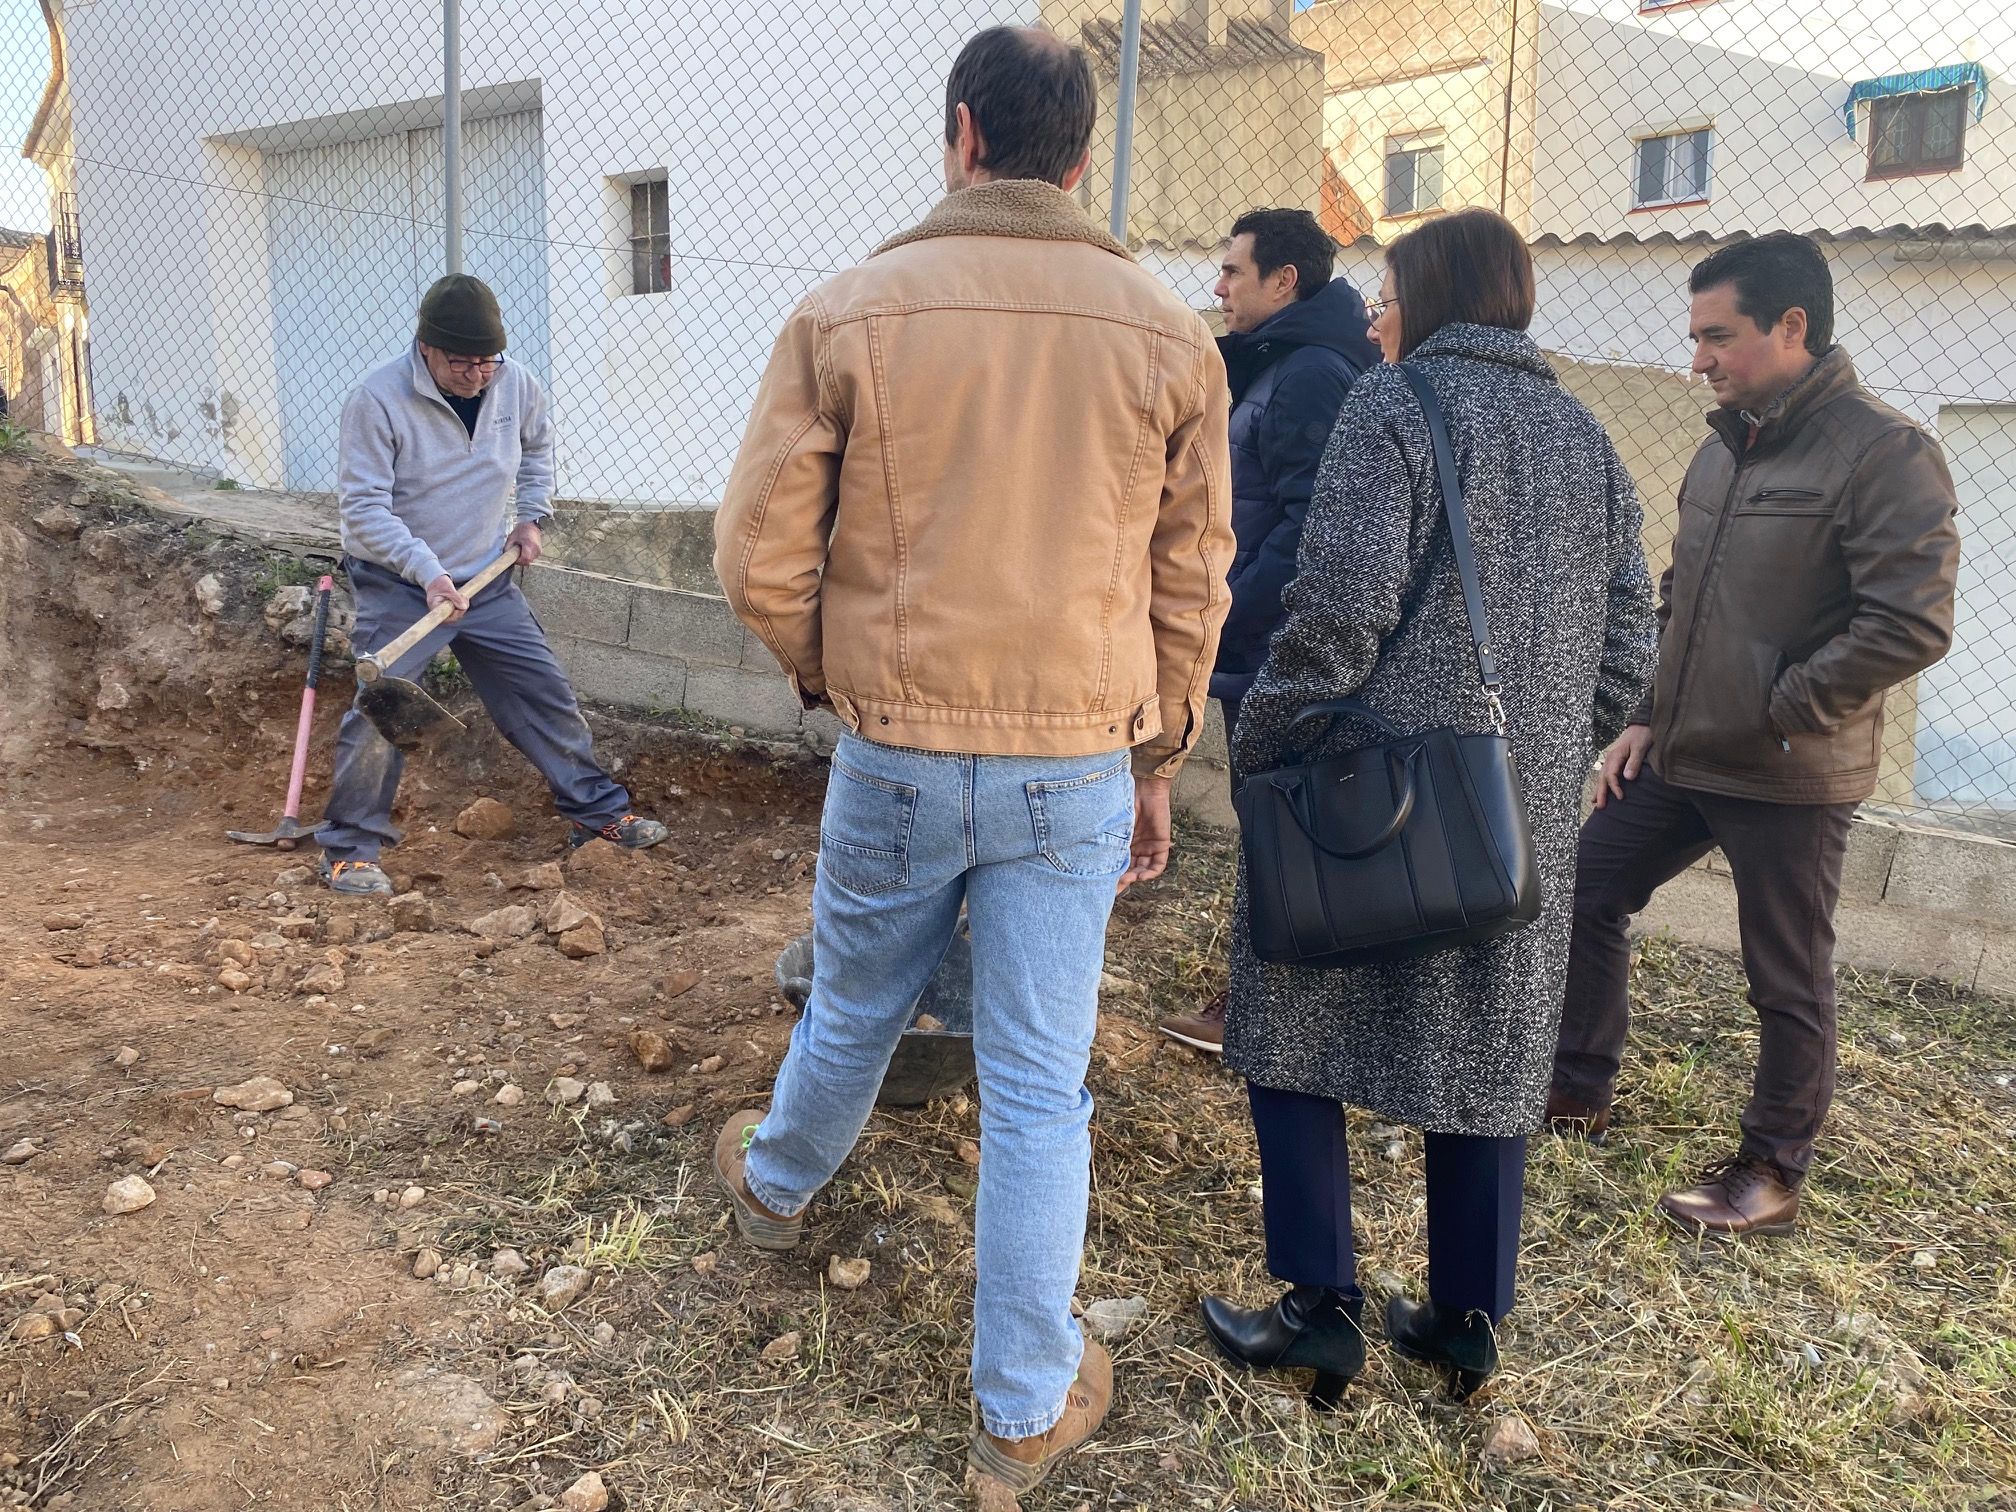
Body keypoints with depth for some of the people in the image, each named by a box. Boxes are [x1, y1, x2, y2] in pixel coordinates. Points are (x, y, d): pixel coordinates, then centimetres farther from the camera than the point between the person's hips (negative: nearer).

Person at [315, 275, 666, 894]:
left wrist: (530, 516, 6)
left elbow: (538, 448, 18)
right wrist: (427, 572, -32)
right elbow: (362, 506, -21)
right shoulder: (377, 400, -20)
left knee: (546, 694, 7)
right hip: (398, 585, -4)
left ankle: (598, 809, 23)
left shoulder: (515, 385, -5)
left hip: (487, 581, 5)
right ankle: (349, 847, 7)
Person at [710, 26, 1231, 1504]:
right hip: (1079, 766, 0)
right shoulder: (1170, 337, -1)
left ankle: (778, 1184, 54)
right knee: (1040, 1085, 9)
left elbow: (759, 555, -5)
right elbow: (1191, 584, 4)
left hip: (894, 755, 0)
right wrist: (1158, 763, 15)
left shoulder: (846, 313, -6)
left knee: (854, 1009, 24)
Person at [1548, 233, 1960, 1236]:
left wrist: (1777, 713, -17)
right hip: (1677, 759, 8)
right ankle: (1579, 1092, 30)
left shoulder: (1885, 454, -14)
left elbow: (1912, 625, -21)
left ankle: (1773, 1173, 25)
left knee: (1788, 983, 7)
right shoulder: (1724, 448, 10)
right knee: (1582, 893, 12)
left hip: (1790, 781, -8)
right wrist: (1647, 717, 10)